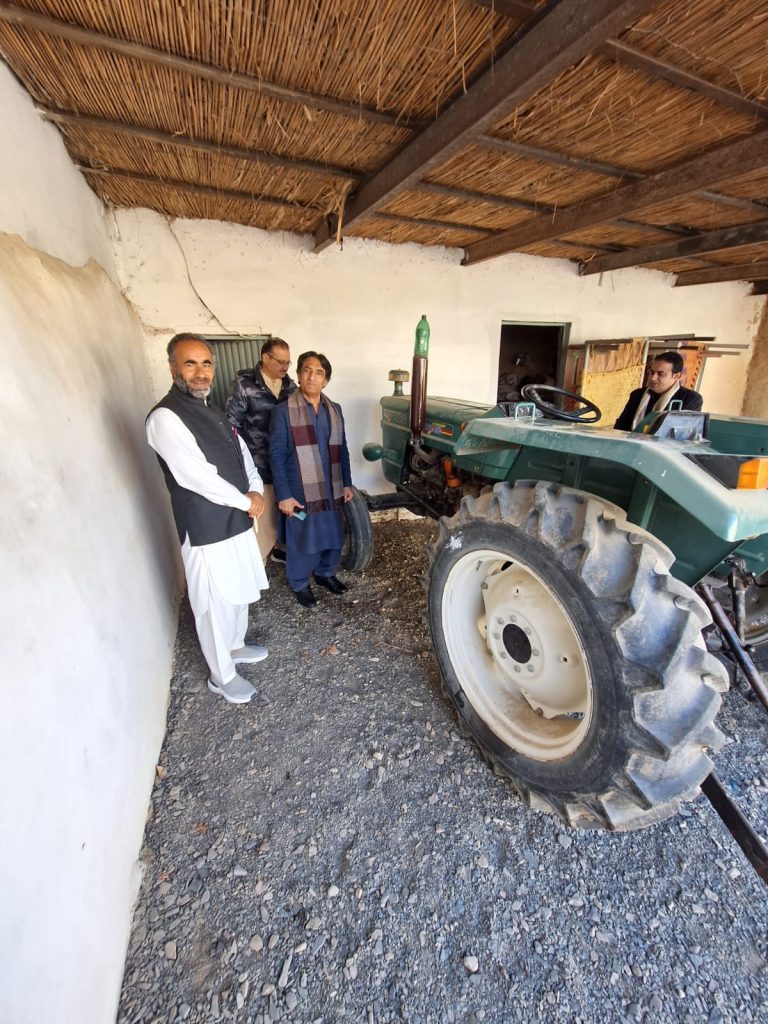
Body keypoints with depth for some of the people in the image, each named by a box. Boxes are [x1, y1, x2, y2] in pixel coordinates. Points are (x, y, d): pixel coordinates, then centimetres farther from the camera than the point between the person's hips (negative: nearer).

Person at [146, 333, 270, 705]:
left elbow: (241, 453, 12)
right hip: (207, 530, -8)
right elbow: (196, 477, -24)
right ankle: (221, 675, 28)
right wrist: (246, 502, -14)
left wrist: (256, 491, -6)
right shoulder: (165, 418, -17)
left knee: (239, 593, 23)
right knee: (217, 605, 7)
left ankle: (235, 646, 46)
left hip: (236, 520, 9)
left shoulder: (211, 411, 11)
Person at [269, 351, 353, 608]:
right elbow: (277, 456, -10)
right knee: (303, 540, 9)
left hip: (332, 489, 5)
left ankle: (326, 573, 41)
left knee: (333, 536, 16)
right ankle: (299, 584, 31)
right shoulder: (283, 411, -10)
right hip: (301, 492, -5)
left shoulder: (334, 409, 6)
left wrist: (346, 484, 10)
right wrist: (283, 495, -14)